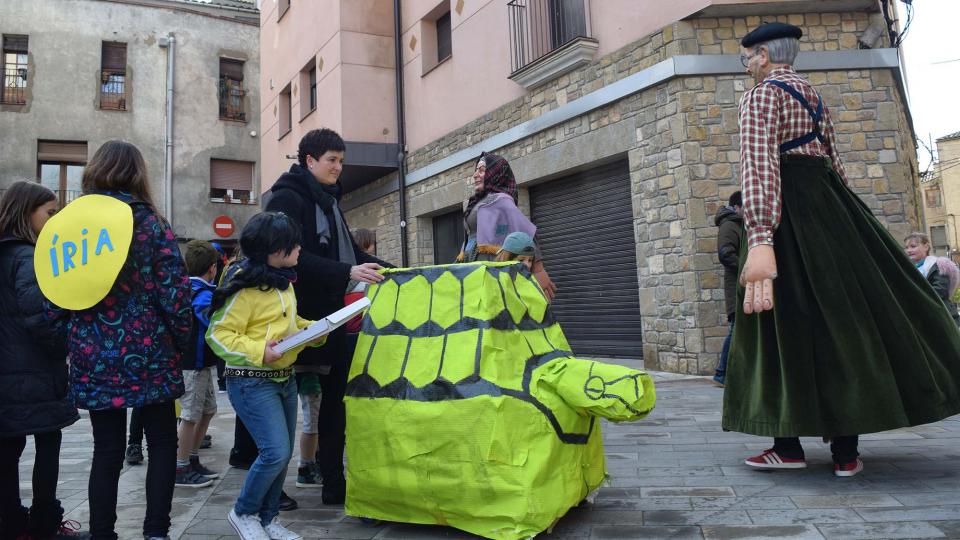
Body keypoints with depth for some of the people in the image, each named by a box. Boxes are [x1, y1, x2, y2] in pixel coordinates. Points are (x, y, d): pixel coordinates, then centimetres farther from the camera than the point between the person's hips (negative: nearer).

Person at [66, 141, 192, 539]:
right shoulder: (150, 224, -6)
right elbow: (175, 290, -9)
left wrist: (71, 345, 15)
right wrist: (182, 342, 3)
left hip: (93, 358, 3)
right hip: (145, 354, -3)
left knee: (106, 451, 12)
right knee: (162, 443, 10)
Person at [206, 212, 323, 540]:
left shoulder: (284, 281, 10)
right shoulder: (245, 287, -17)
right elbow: (218, 334, -17)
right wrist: (259, 351, -28)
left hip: (284, 378, 9)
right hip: (252, 383, -9)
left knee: (283, 454, 12)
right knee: (276, 452, -14)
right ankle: (244, 513, 12)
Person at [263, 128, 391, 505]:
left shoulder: (327, 200, 17)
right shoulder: (287, 198, -10)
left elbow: (347, 250, 18)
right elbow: (294, 258, -22)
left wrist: (391, 270, 7)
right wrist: (347, 273, -28)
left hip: (329, 313, 9)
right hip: (297, 314, -9)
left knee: (337, 392, 9)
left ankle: (334, 482, 19)